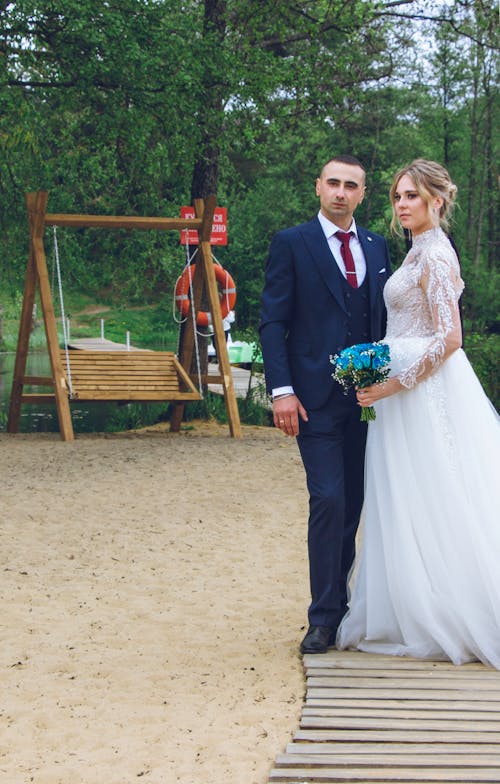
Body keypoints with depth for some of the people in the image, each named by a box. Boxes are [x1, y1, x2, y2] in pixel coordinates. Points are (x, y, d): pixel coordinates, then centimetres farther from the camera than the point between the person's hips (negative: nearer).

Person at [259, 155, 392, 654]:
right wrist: (281, 390, -13)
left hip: (367, 398, 5)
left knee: (352, 505, 8)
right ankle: (324, 617, -2)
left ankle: (339, 602, 19)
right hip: (316, 399, -5)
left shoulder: (377, 248, 14)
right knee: (328, 501, -10)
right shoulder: (291, 244, 0)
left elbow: (383, 319, 17)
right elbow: (273, 322, -4)